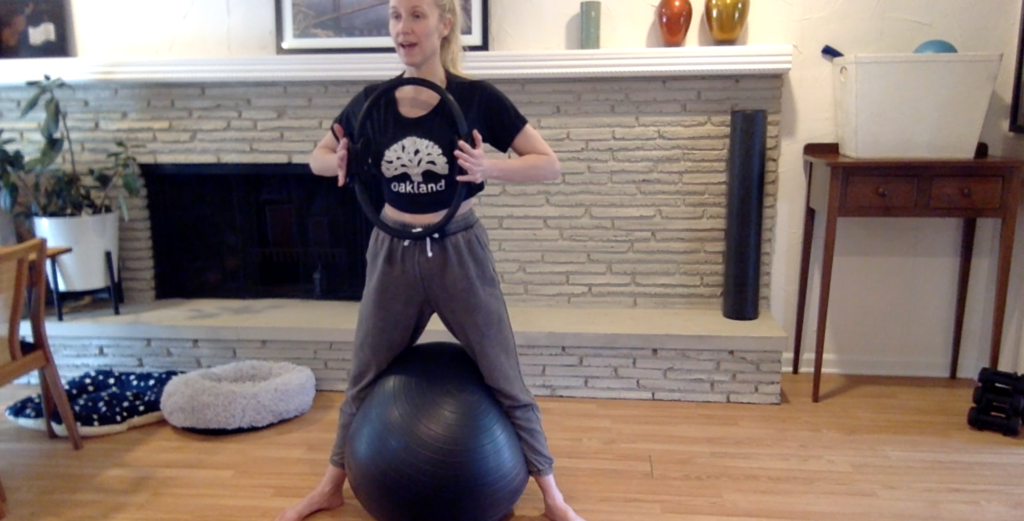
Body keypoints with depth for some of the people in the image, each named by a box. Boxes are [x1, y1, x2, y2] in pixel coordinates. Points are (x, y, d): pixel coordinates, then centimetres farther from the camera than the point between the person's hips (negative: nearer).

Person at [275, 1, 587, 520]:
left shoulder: (477, 97, -13)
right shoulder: (372, 101, -4)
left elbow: (549, 164, -10)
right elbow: (318, 156, 10)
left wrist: (490, 168, -28)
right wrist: (340, 163, -13)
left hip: (457, 250, -3)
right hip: (393, 252, 3)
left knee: (505, 380, 6)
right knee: (365, 377, 18)